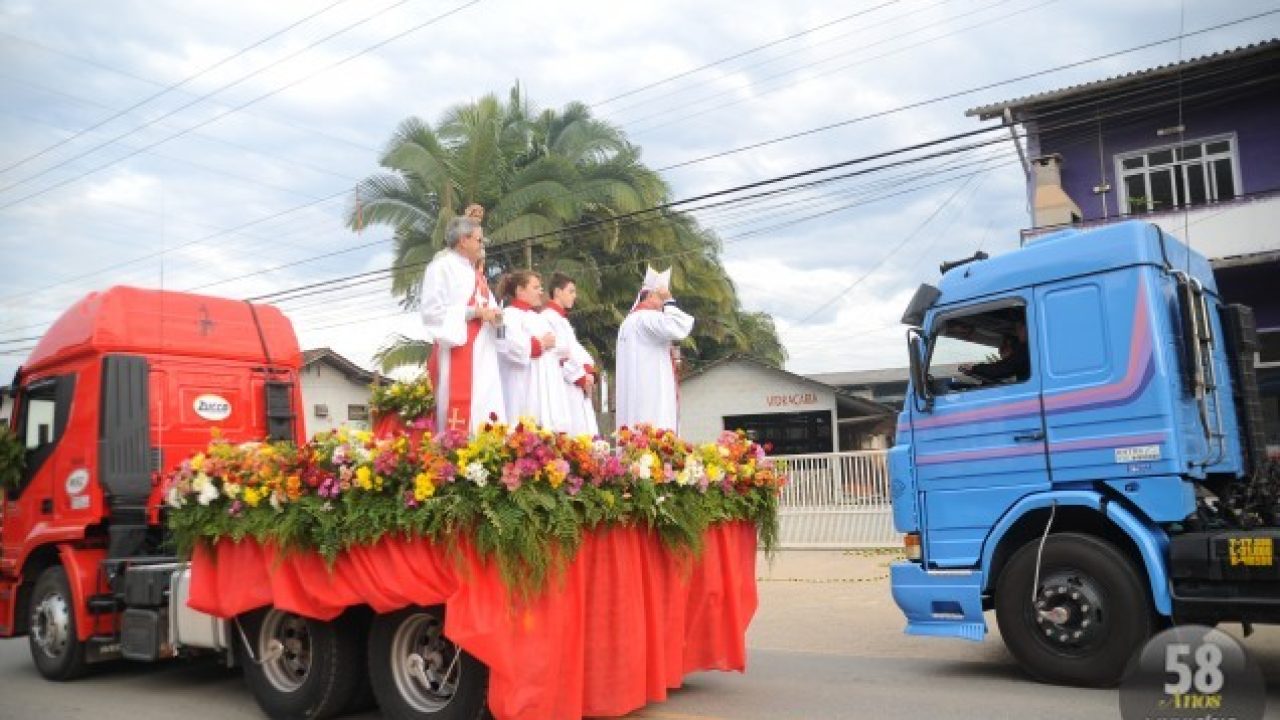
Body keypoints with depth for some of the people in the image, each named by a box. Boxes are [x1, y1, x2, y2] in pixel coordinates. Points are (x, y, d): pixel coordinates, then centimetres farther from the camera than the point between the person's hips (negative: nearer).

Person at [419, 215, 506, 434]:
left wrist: (493, 313, 3)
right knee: (459, 411, -13)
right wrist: (475, 312, -16)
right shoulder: (441, 267, -5)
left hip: (482, 353, 9)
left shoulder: (475, 273, 22)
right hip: (457, 350, -9)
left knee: (483, 412, 4)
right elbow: (432, 311, -15)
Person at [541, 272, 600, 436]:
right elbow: (559, 353, -17)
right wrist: (581, 377, -11)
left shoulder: (562, 319, 22)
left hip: (577, 386, 10)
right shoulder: (548, 317, -8)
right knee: (571, 431, -13)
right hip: (563, 385, -10)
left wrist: (588, 372, 1)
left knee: (584, 432, 5)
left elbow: (576, 349, 18)